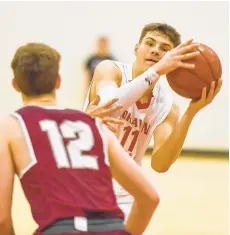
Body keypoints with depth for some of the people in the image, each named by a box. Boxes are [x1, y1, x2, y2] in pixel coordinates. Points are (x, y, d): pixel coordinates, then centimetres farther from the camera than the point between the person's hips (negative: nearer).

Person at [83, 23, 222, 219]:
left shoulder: (167, 106, -4)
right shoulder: (110, 70, -13)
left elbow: (160, 164, -19)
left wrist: (191, 113, -27)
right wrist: (157, 70, -42)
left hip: (122, 199, 3)